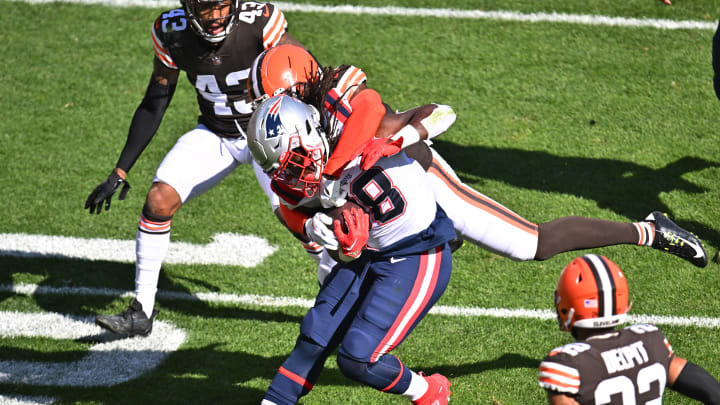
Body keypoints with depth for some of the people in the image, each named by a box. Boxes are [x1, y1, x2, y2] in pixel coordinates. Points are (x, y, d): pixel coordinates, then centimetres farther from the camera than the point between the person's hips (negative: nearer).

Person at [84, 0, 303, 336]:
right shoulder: (172, 33, -16)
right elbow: (154, 104, -3)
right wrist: (119, 172, -1)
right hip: (215, 133, 3)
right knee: (158, 202, -12)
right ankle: (141, 312, 1)